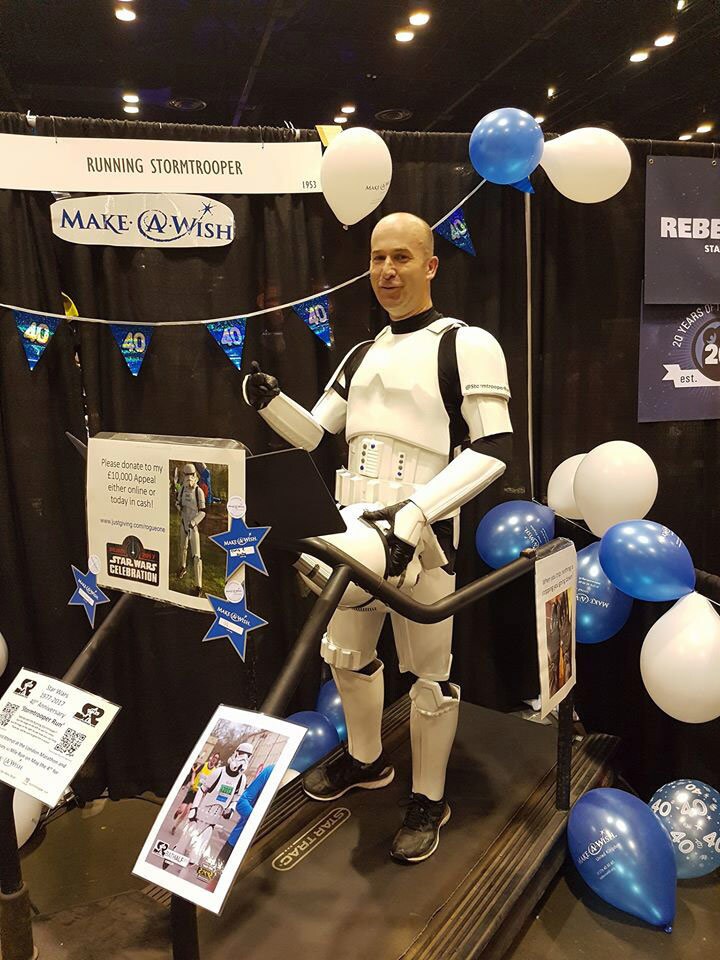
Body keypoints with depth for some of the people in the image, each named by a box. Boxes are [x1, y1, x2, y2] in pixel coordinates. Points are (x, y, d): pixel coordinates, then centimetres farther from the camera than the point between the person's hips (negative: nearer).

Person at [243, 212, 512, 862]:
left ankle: (429, 799, 28)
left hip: (420, 533, -7)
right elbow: (313, 434, 16)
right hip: (353, 528, 7)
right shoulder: (362, 355, 17)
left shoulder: (467, 345, -5)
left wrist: (415, 512, -24)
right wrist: (270, 401, -4)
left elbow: (493, 448, -13)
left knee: (429, 672, 6)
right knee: (346, 652, 19)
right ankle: (366, 759, 44)